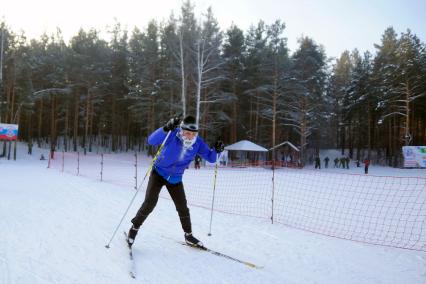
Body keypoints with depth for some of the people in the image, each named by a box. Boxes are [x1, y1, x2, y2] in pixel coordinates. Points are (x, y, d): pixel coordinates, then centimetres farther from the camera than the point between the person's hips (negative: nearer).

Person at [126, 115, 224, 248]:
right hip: (159, 173, -3)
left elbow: (211, 158, -9)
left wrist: (216, 150, -31)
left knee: (182, 208, 7)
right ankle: (134, 228, 12)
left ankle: (188, 235, 27)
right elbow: (151, 140, -40)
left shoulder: (197, 142, -17)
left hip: (175, 179, 3)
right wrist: (166, 128, -55)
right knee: (150, 203, -12)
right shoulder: (173, 135, -27)